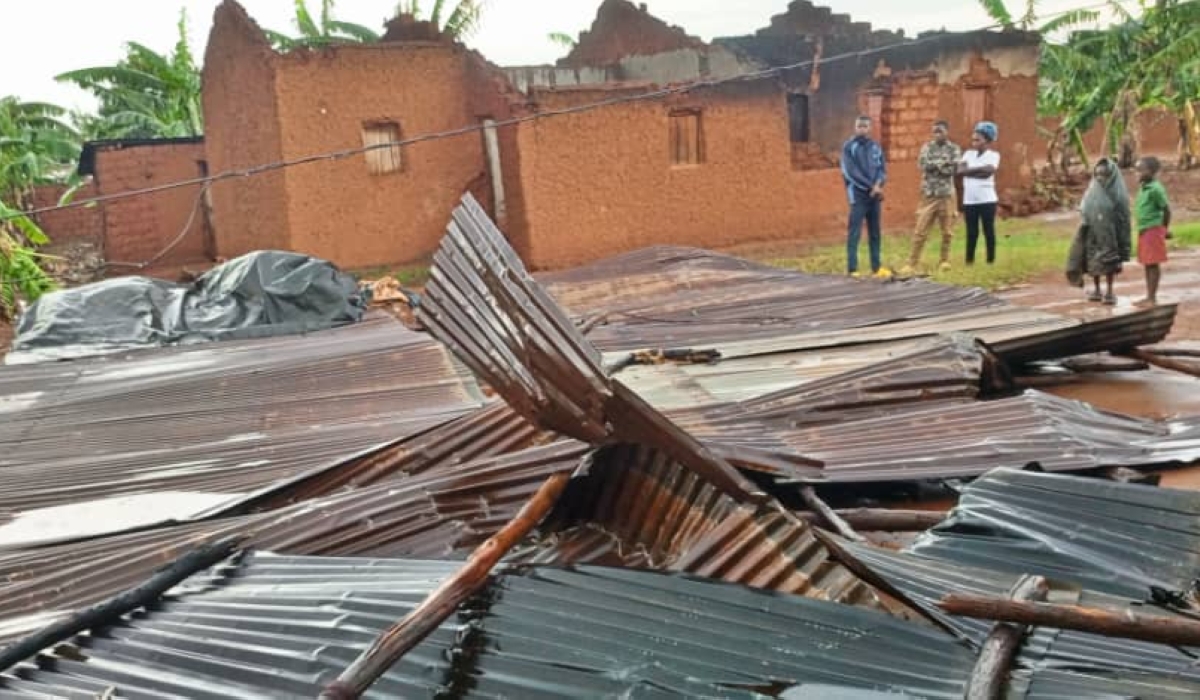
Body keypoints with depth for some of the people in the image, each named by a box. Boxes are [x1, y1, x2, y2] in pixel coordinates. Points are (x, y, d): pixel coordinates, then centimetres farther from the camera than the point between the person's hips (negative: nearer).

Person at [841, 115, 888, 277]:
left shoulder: (876, 147, 11)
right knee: (854, 233, -6)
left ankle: (877, 266, 15)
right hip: (858, 195, -5)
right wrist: (871, 186, -14)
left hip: (875, 196, 5)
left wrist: (878, 185, -14)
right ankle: (852, 269, -6)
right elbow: (851, 172, -11)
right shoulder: (849, 147, -3)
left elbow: (883, 169, 7)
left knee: (875, 233, 9)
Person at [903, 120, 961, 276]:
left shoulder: (954, 149, 2)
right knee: (920, 231, -4)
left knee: (947, 231, 7)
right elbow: (923, 164, -10)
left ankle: (945, 261, 20)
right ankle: (913, 264, -2)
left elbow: (953, 170, -12)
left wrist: (934, 165, -10)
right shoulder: (928, 147, 6)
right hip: (929, 195, 0)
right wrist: (943, 163, -13)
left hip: (947, 194, 0)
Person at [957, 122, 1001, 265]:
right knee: (971, 232, 7)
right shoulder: (968, 154, 11)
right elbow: (960, 170, -5)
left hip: (987, 200, -3)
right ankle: (969, 261, 13)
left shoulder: (993, 155, -1)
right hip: (969, 200, 4)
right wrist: (979, 169, -12)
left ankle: (991, 261, 10)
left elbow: (988, 172, -18)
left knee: (989, 231, 2)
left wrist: (969, 172, -10)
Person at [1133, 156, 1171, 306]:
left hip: (1153, 230, -9)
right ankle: (1149, 297, 20)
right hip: (1144, 230, 9)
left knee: (1153, 264, -4)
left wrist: (1164, 230, -3)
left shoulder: (1156, 189, -16)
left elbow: (1166, 209, -12)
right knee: (1147, 265, 13)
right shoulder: (1143, 187, 10)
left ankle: (1153, 298, 1)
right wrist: (1141, 229, 18)